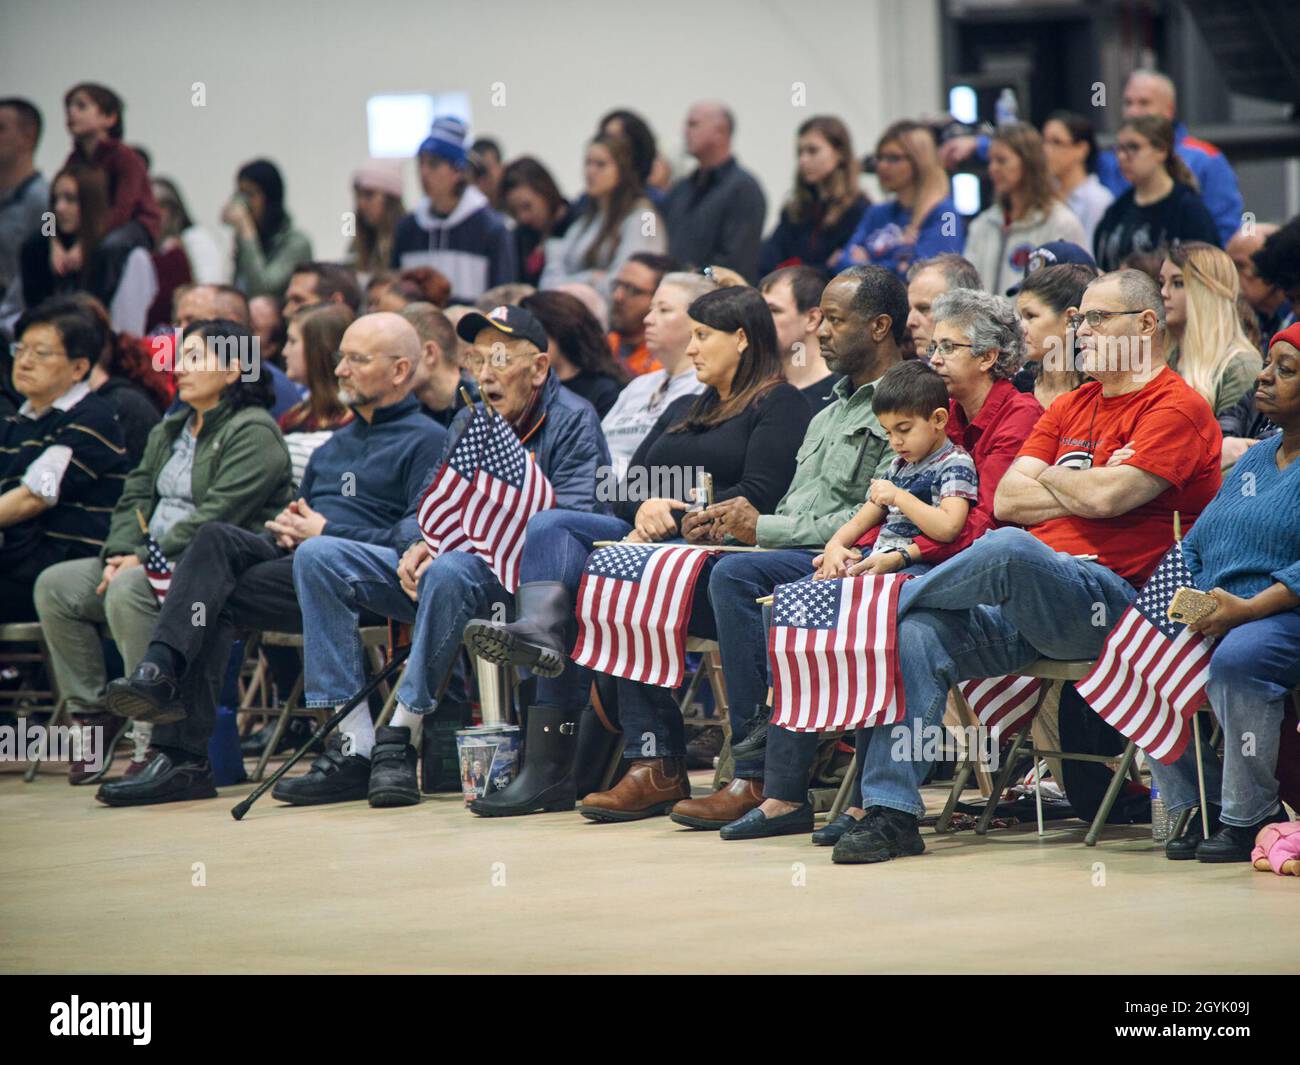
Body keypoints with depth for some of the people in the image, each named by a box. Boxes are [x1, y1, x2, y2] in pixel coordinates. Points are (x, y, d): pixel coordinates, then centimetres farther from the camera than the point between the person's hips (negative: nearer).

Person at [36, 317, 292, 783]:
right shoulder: (168, 433, 22)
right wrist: (119, 553, -5)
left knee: (129, 590, -35)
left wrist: (144, 559, -19)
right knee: (54, 586, -5)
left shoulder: (252, 432, -8)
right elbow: (135, 497, 15)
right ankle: (89, 714, -5)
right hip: (157, 563, 9)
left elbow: (216, 515, -18)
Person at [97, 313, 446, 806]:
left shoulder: (426, 441, 3)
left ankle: (182, 759, -30)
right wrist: (286, 528, 7)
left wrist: (325, 535, -10)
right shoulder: (334, 445, 30)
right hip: (298, 561, 7)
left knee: (216, 598, -26)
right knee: (217, 538, -24)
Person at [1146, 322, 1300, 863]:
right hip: (1215, 618, 8)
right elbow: (1195, 545, 23)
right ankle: (1199, 806, -5)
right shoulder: (1253, 461, 24)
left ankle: (1249, 817, -24)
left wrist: (1247, 609, -24)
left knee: (1237, 659, -37)